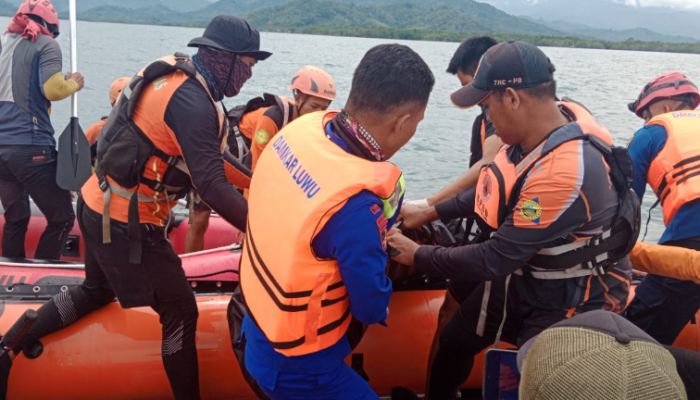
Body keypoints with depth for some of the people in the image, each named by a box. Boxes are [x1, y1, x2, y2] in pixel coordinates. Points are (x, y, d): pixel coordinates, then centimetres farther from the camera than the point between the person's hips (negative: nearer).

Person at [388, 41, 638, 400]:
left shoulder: (566, 172, -38)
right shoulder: (555, 118, -13)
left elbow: (494, 260, -29)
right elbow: (500, 188, 5)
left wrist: (417, 256, -16)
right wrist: (431, 213, 3)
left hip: (564, 304, -8)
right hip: (519, 277, 9)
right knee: (452, 342, 21)